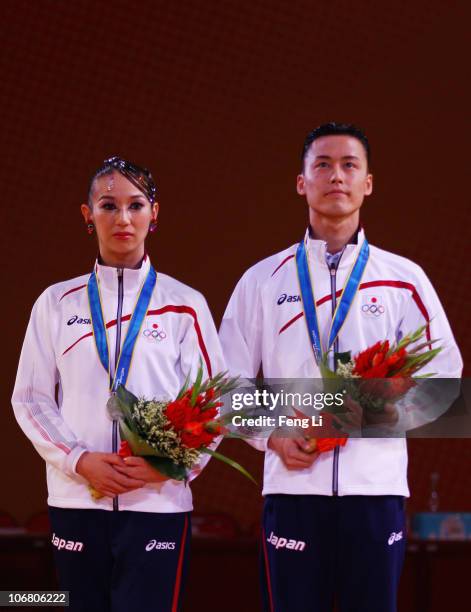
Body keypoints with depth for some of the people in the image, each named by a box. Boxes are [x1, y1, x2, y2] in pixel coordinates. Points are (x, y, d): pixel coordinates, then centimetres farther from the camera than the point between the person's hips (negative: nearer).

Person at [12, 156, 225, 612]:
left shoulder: (184, 305, 5)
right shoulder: (57, 303, 8)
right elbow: (31, 399, 6)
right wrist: (80, 460, -9)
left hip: (158, 503, -2)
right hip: (75, 502, 2)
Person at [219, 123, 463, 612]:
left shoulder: (404, 279, 9)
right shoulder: (263, 280, 9)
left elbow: (443, 372, 7)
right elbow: (230, 382, 10)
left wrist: (396, 409, -11)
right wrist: (272, 436, -5)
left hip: (377, 485, 0)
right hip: (293, 485, 0)